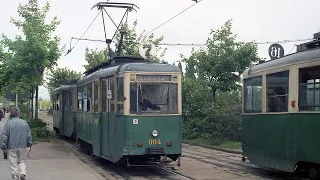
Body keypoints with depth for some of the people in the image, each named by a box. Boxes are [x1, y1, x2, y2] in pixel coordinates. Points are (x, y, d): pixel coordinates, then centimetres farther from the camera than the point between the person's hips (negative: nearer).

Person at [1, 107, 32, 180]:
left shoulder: (9, 123, -7)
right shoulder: (24, 123, 2)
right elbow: (29, 135, 7)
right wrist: (29, 145, 15)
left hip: (12, 147, -3)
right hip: (23, 146, 3)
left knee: (13, 163, 6)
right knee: (22, 161, 16)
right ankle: (23, 173, -3)